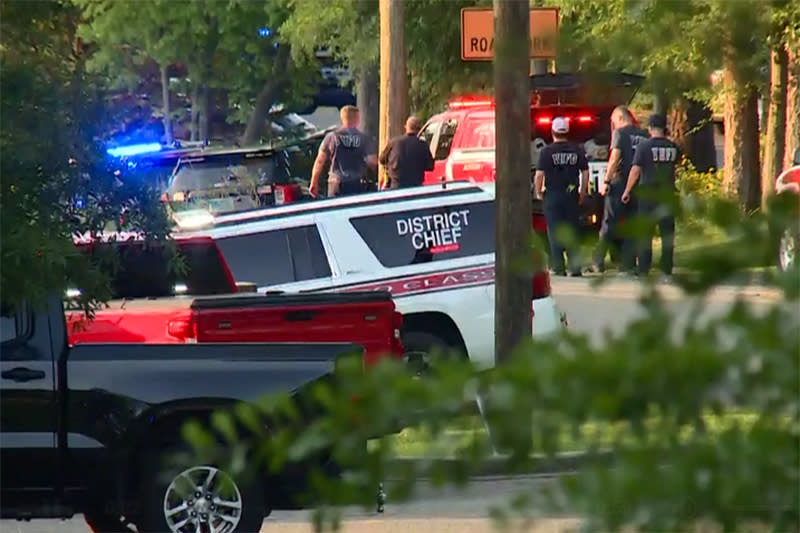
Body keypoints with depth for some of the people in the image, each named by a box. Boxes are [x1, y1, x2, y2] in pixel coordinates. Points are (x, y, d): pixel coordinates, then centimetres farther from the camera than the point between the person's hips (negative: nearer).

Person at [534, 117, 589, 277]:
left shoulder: (546, 151, -8)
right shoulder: (577, 150, 3)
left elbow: (539, 175, -11)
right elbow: (585, 173, 6)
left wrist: (538, 193, 1)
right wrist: (582, 192, 15)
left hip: (553, 195, -3)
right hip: (571, 196, 3)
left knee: (555, 233, 1)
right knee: (572, 231, 9)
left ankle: (558, 267, -1)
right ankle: (575, 266, 3)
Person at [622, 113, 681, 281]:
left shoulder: (644, 146, -7)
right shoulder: (673, 147, 4)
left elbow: (635, 170, -8)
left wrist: (627, 191, 0)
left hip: (648, 193, -3)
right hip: (667, 193, 3)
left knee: (645, 235, 2)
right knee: (667, 234, 6)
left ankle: (643, 271, -1)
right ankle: (667, 272, 4)